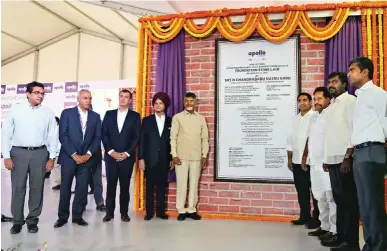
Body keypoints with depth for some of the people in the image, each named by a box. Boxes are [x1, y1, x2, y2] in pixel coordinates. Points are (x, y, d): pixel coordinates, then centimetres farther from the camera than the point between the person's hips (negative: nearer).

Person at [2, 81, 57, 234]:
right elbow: (6, 133, 2)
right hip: (18, 152, -1)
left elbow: (52, 136, 3)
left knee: (37, 188, 8)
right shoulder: (15, 110, 1)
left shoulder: (47, 112, 3)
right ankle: (17, 221, 19)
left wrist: (51, 158, -1)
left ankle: (32, 220, 21)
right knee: (17, 188, 5)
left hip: (40, 153, 1)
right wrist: (6, 156, -3)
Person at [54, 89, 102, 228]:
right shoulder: (67, 113, 1)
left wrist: (88, 154, -7)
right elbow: (63, 135, -6)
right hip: (69, 157, -2)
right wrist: (74, 154, -13)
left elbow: (97, 138, 5)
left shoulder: (95, 116, 9)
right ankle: (62, 216, 17)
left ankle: (77, 216, 17)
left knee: (82, 188, 5)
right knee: (65, 188, 5)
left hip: (86, 158, 2)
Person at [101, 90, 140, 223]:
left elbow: (137, 137, -1)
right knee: (111, 185, 4)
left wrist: (127, 153, -10)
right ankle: (109, 212, 13)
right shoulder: (109, 114, 9)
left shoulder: (135, 116, 5)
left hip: (127, 156, -1)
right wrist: (111, 151, -8)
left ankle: (124, 212, 14)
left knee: (125, 186, 4)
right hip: (111, 155, 1)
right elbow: (104, 134, 3)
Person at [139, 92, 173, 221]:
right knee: (149, 186, 5)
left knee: (162, 186, 7)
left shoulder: (170, 121, 6)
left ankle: (161, 211, 16)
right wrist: (141, 158, -5)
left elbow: (173, 140, 6)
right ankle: (149, 212, 13)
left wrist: (172, 158, 2)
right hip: (150, 159, -1)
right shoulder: (147, 120, 4)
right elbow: (141, 140, 1)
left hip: (164, 159, 1)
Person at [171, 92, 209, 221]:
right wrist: (174, 155, -7)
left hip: (196, 157, 2)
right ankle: (181, 210, 12)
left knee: (194, 183, 6)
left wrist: (204, 155, 3)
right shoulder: (177, 117, 2)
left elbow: (204, 138, 9)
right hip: (181, 156, -2)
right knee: (181, 183, 2)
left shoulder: (201, 118, 9)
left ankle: (191, 209, 16)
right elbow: (173, 137, 0)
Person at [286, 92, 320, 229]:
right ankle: (304, 216, 22)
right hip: (297, 161, 6)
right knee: (301, 191, 12)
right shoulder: (294, 119, 14)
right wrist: (289, 158, 12)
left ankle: (316, 218, 11)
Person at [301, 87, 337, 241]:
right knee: (320, 197, 13)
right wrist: (305, 156, 21)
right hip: (314, 163, 9)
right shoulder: (313, 117, 20)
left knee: (330, 197, -4)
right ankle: (325, 226, 22)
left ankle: (334, 229, 3)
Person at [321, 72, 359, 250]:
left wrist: (347, 156, -18)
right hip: (333, 159, 7)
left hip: (345, 158, -7)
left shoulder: (350, 101, -3)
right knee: (339, 199, 12)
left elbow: (356, 130, -12)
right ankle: (340, 236, 20)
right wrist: (327, 158, 12)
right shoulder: (331, 105, 19)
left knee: (349, 200, -2)